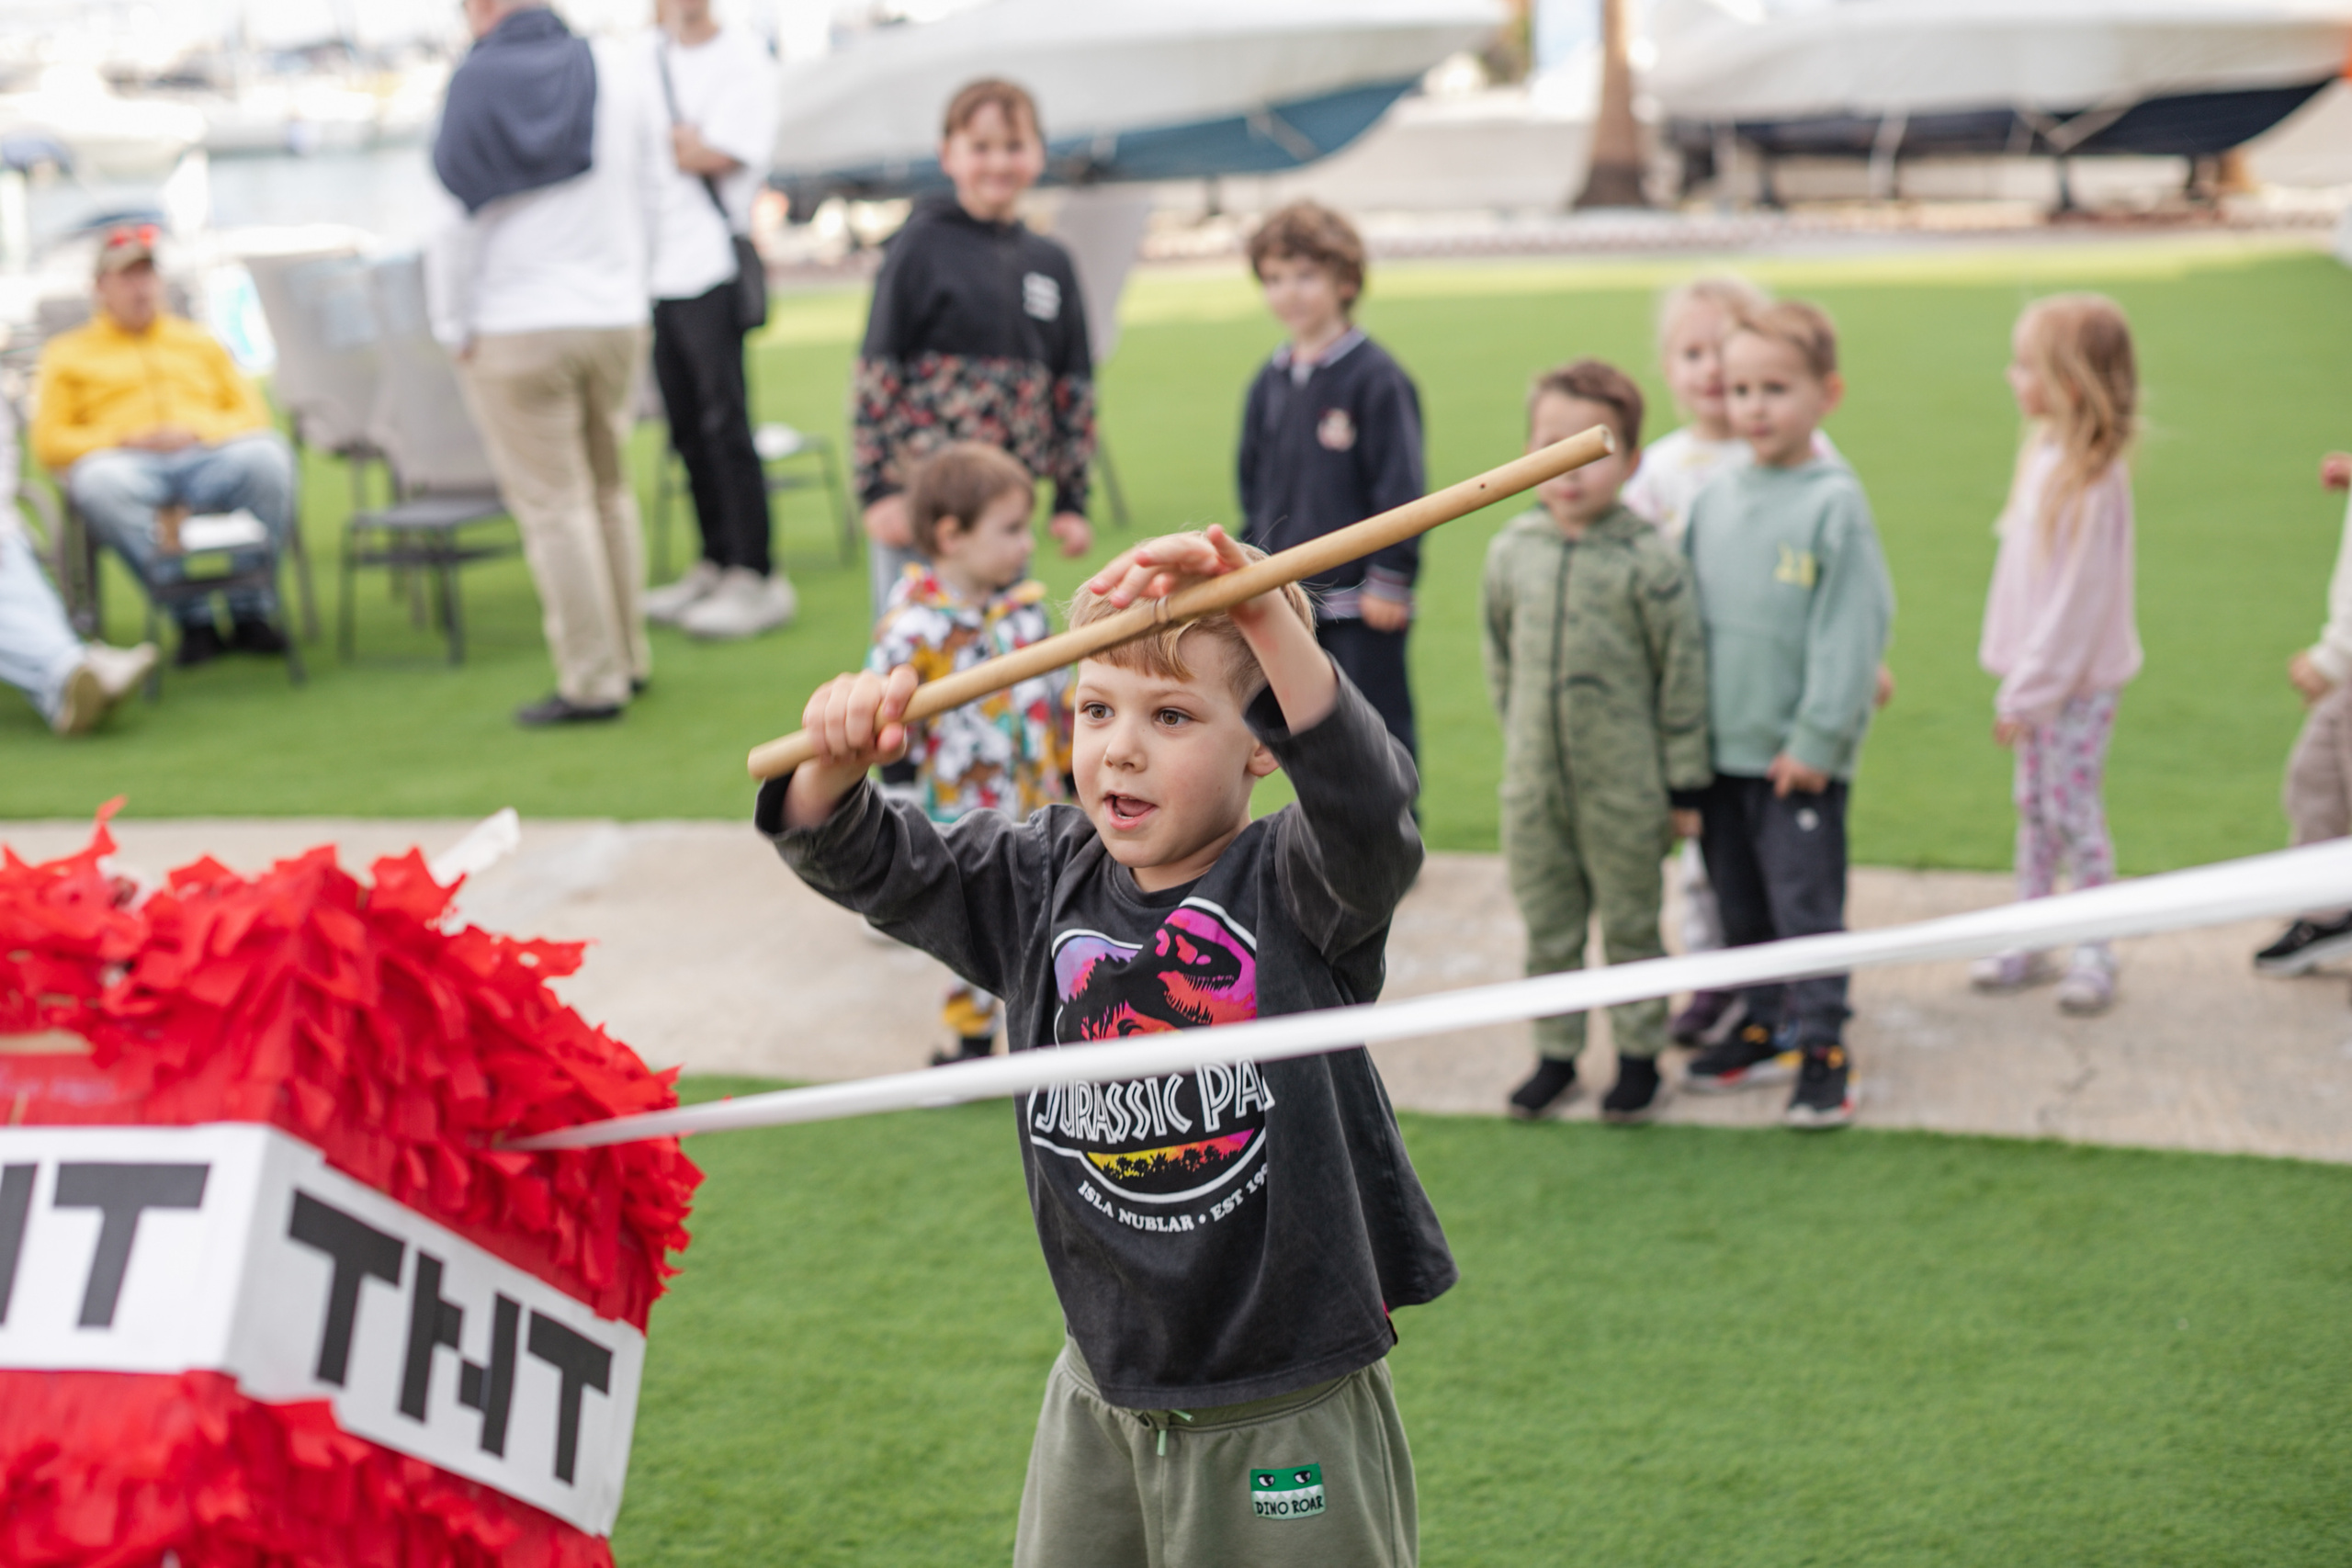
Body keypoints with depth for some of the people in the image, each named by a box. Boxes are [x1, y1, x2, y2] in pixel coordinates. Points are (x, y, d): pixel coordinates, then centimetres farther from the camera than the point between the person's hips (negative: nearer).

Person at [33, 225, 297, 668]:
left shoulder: (200, 342, 29)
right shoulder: (68, 354, 22)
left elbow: (252, 414, 20)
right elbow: (50, 442, 10)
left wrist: (198, 432, -2)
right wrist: (125, 441, -6)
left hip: (209, 457, 1)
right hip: (131, 466, -1)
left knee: (268, 453, -34)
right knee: (99, 480, -40)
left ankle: (251, 610, -25)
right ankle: (193, 617, -34)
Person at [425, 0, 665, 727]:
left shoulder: (472, 85, -9)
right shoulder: (619, 69, 0)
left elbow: (458, 221, -7)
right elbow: (650, 195, 6)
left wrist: (455, 328, 2)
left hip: (515, 331, -4)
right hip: (615, 315, 4)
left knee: (553, 504, 1)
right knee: (609, 489, 18)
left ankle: (591, 681, 3)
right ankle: (628, 658, 24)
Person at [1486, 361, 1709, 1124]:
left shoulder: (1649, 560, -12)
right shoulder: (1511, 552, 0)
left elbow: (1682, 673, -6)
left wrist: (1685, 785, -4)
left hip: (1624, 786, -4)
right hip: (1533, 783, 4)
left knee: (1630, 923, 9)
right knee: (1547, 925, 14)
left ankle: (1639, 1054, 24)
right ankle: (1556, 1053, 28)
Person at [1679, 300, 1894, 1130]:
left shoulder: (1834, 502, -11)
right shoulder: (1713, 498, 6)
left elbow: (1853, 627, -12)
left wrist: (1819, 738, -14)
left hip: (1799, 756, -6)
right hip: (1718, 746, 6)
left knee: (1806, 903, 0)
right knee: (1738, 900, 15)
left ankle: (1822, 1045, 11)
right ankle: (1763, 1026, 29)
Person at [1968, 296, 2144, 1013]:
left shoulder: (2092, 479, -22)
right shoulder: (2046, 452, 5)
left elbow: (2076, 600, -21)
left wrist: (2030, 691, -18)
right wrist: (2017, 681, 12)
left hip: (2078, 679, -8)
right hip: (2037, 672, 8)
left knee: (2073, 810, 1)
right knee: (2033, 807, 15)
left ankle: (2095, 953, 14)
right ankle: (2029, 942, 26)